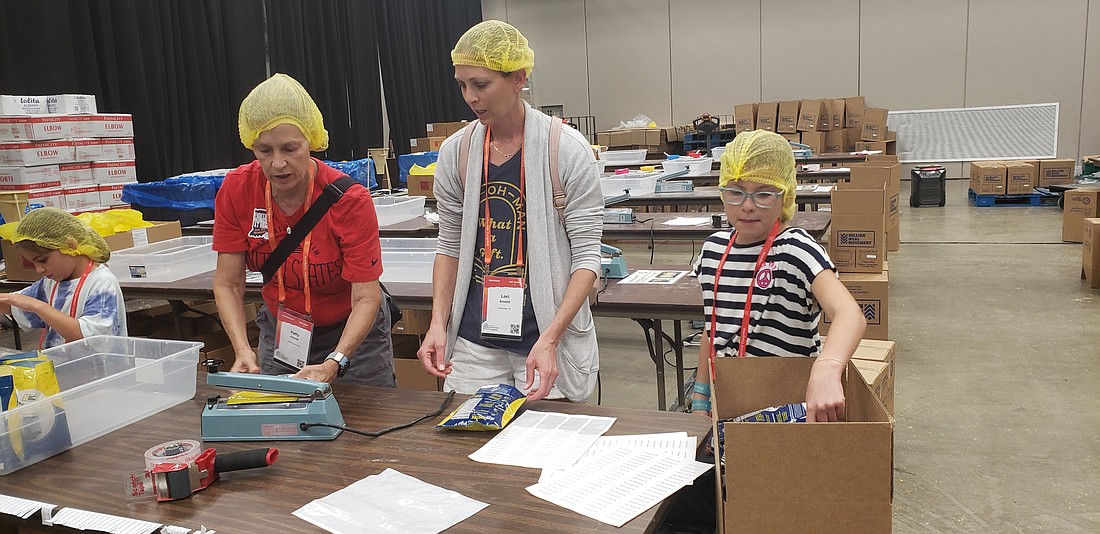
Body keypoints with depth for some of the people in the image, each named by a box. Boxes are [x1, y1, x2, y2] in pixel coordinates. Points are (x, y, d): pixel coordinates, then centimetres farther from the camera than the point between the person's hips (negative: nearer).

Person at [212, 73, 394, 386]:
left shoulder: (349, 199, -27)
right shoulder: (236, 191, -16)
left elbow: (366, 298, -26)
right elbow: (228, 284, -13)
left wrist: (334, 364, -40)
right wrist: (244, 351, -28)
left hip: (350, 333, -3)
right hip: (280, 331, 3)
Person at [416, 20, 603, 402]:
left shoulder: (567, 150, -10)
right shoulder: (455, 152, 2)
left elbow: (587, 255, -10)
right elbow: (450, 246, 10)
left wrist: (550, 338, -20)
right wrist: (438, 323, -3)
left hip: (550, 335, -3)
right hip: (473, 340, 3)